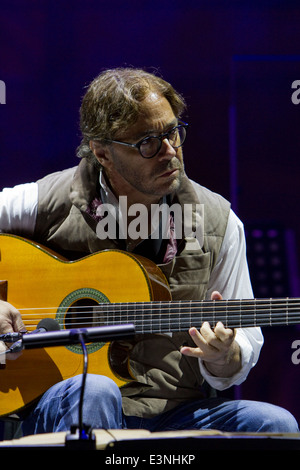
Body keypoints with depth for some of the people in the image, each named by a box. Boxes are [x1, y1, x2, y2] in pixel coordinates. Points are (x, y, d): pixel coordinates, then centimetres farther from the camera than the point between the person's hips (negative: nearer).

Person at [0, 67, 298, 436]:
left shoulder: (218, 223, 3)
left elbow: (244, 351, 8)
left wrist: (223, 358, -15)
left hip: (177, 412, 2)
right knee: (94, 392, -37)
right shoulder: (52, 202, -2)